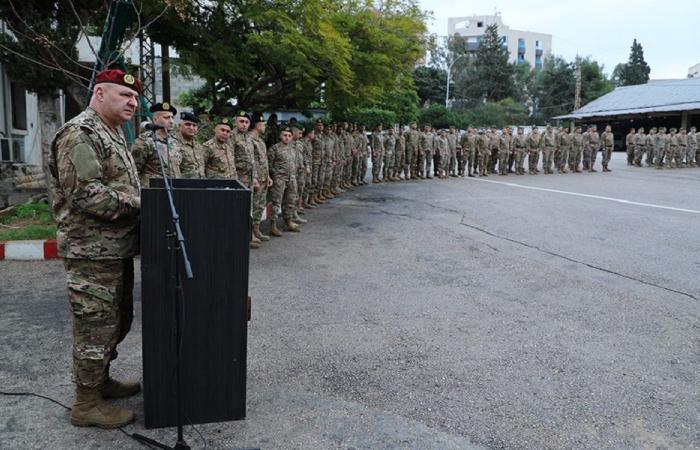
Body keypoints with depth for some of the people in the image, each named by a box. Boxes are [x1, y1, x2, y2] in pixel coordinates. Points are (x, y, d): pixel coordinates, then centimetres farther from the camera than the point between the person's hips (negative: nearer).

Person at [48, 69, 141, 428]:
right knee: (96, 326, -1)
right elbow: (87, 195, -24)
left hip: (117, 249, 10)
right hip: (93, 252, -10)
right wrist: (140, 205, -18)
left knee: (118, 320, 19)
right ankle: (86, 404, 13)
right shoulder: (80, 133, -15)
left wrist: (140, 202, 7)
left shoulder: (112, 134, 18)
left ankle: (101, 380, 36)